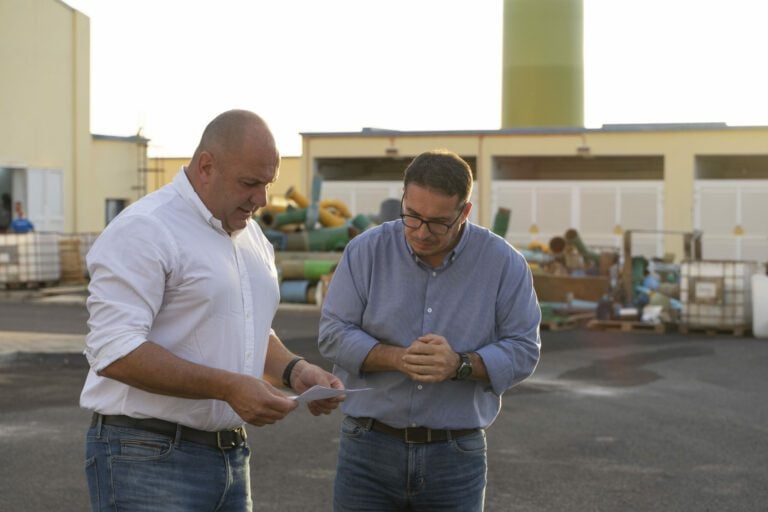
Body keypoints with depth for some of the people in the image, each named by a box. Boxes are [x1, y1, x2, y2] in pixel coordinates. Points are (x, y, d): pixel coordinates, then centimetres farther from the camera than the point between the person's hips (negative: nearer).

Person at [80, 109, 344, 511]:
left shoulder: (252, 237, 14)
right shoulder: (144, 230, -14)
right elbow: (113, 351, -22)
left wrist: (293, 370, 4)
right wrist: (228, 387, -25)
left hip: (230, 458, 8)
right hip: (149, 461, -8)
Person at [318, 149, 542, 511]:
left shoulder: (504, 264, -3)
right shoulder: (366, 251, -2)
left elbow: (523, 350, -3)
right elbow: (333, 334, -3)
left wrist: (459, 365, -21)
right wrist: (397, 358, -20)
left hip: (456, 458, 0)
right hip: (368, 450, 1)